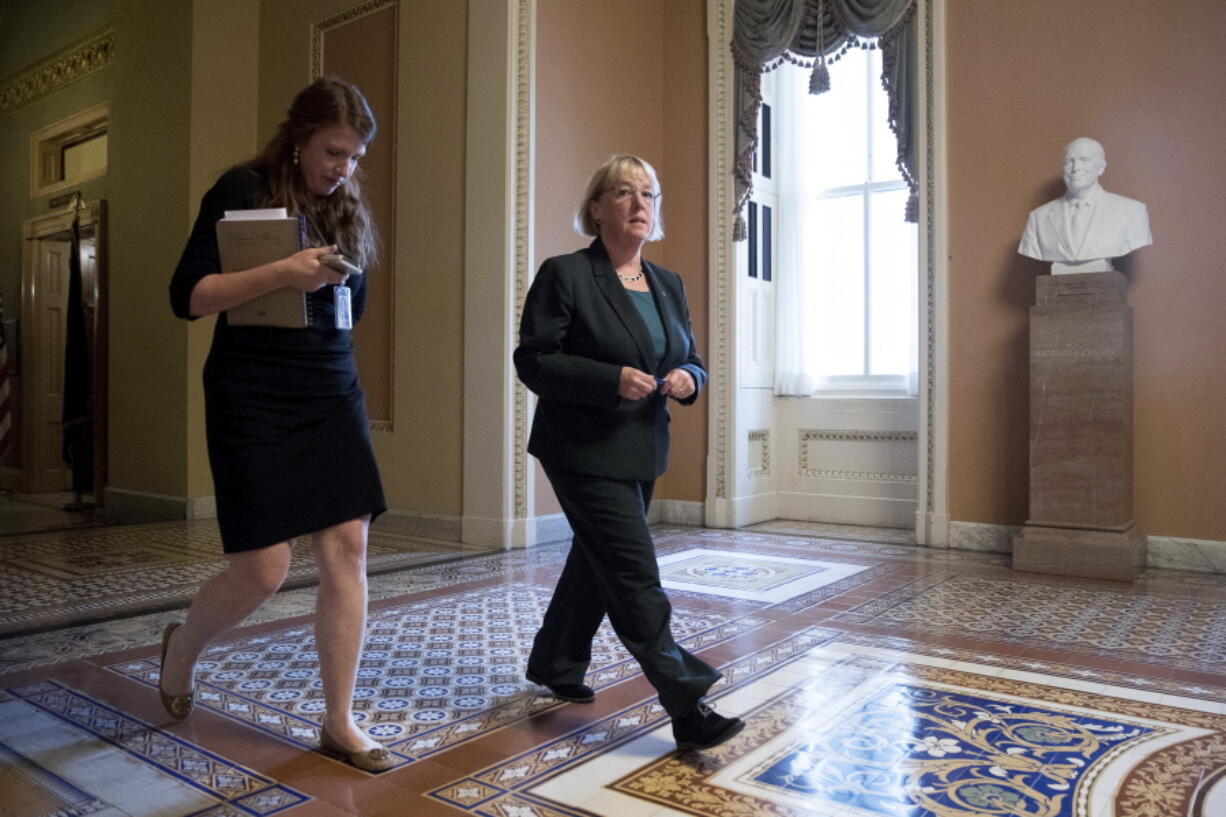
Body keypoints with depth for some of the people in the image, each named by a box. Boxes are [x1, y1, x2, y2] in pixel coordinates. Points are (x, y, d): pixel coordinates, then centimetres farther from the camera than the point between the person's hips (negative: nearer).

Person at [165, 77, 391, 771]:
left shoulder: (346, 206, 12)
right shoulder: (244, 190, -4)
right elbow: (188, 296, -9)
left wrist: (336, 280, 0)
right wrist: (280, 273, -21)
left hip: (333, 395, 5)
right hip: (253, 400, -5)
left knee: (347, 550, -3)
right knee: (264, 569, -4)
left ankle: (341, 723, 9)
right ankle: (184, 643, 31)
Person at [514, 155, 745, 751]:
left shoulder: (669, 285, 11)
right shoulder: (564, 275, -9)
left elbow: (690, 361, 15)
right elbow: (533, 361, -13)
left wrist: (687, 379, -9)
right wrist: (612, 379, -25)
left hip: (642, 452, 8)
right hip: (584, 451, -7)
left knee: (595, 563, 19)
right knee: (635, 577, -8)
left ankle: (554, 665, 40)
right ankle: (689, 711, -2)